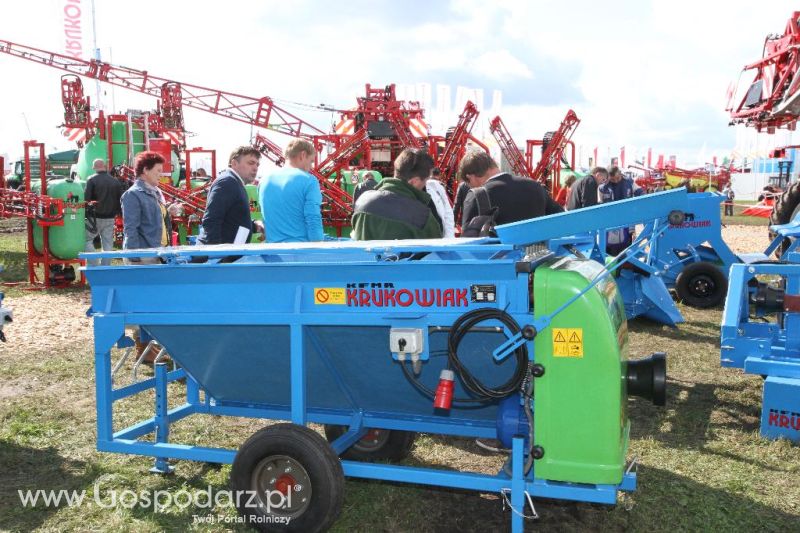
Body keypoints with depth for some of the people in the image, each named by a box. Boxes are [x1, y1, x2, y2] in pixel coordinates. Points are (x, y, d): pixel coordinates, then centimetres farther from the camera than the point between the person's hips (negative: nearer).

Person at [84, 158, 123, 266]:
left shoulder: (91, 180, -7)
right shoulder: (115, 181, 6)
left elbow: (86, 198, -13)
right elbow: (121, 199, 7)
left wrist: (85, 213, -4)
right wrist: (118, 213, 15)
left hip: (95, 217, -4)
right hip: (110, 218, 4)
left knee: (87, 240, 8)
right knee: (108, 244, 7)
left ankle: (94, 266, -1)